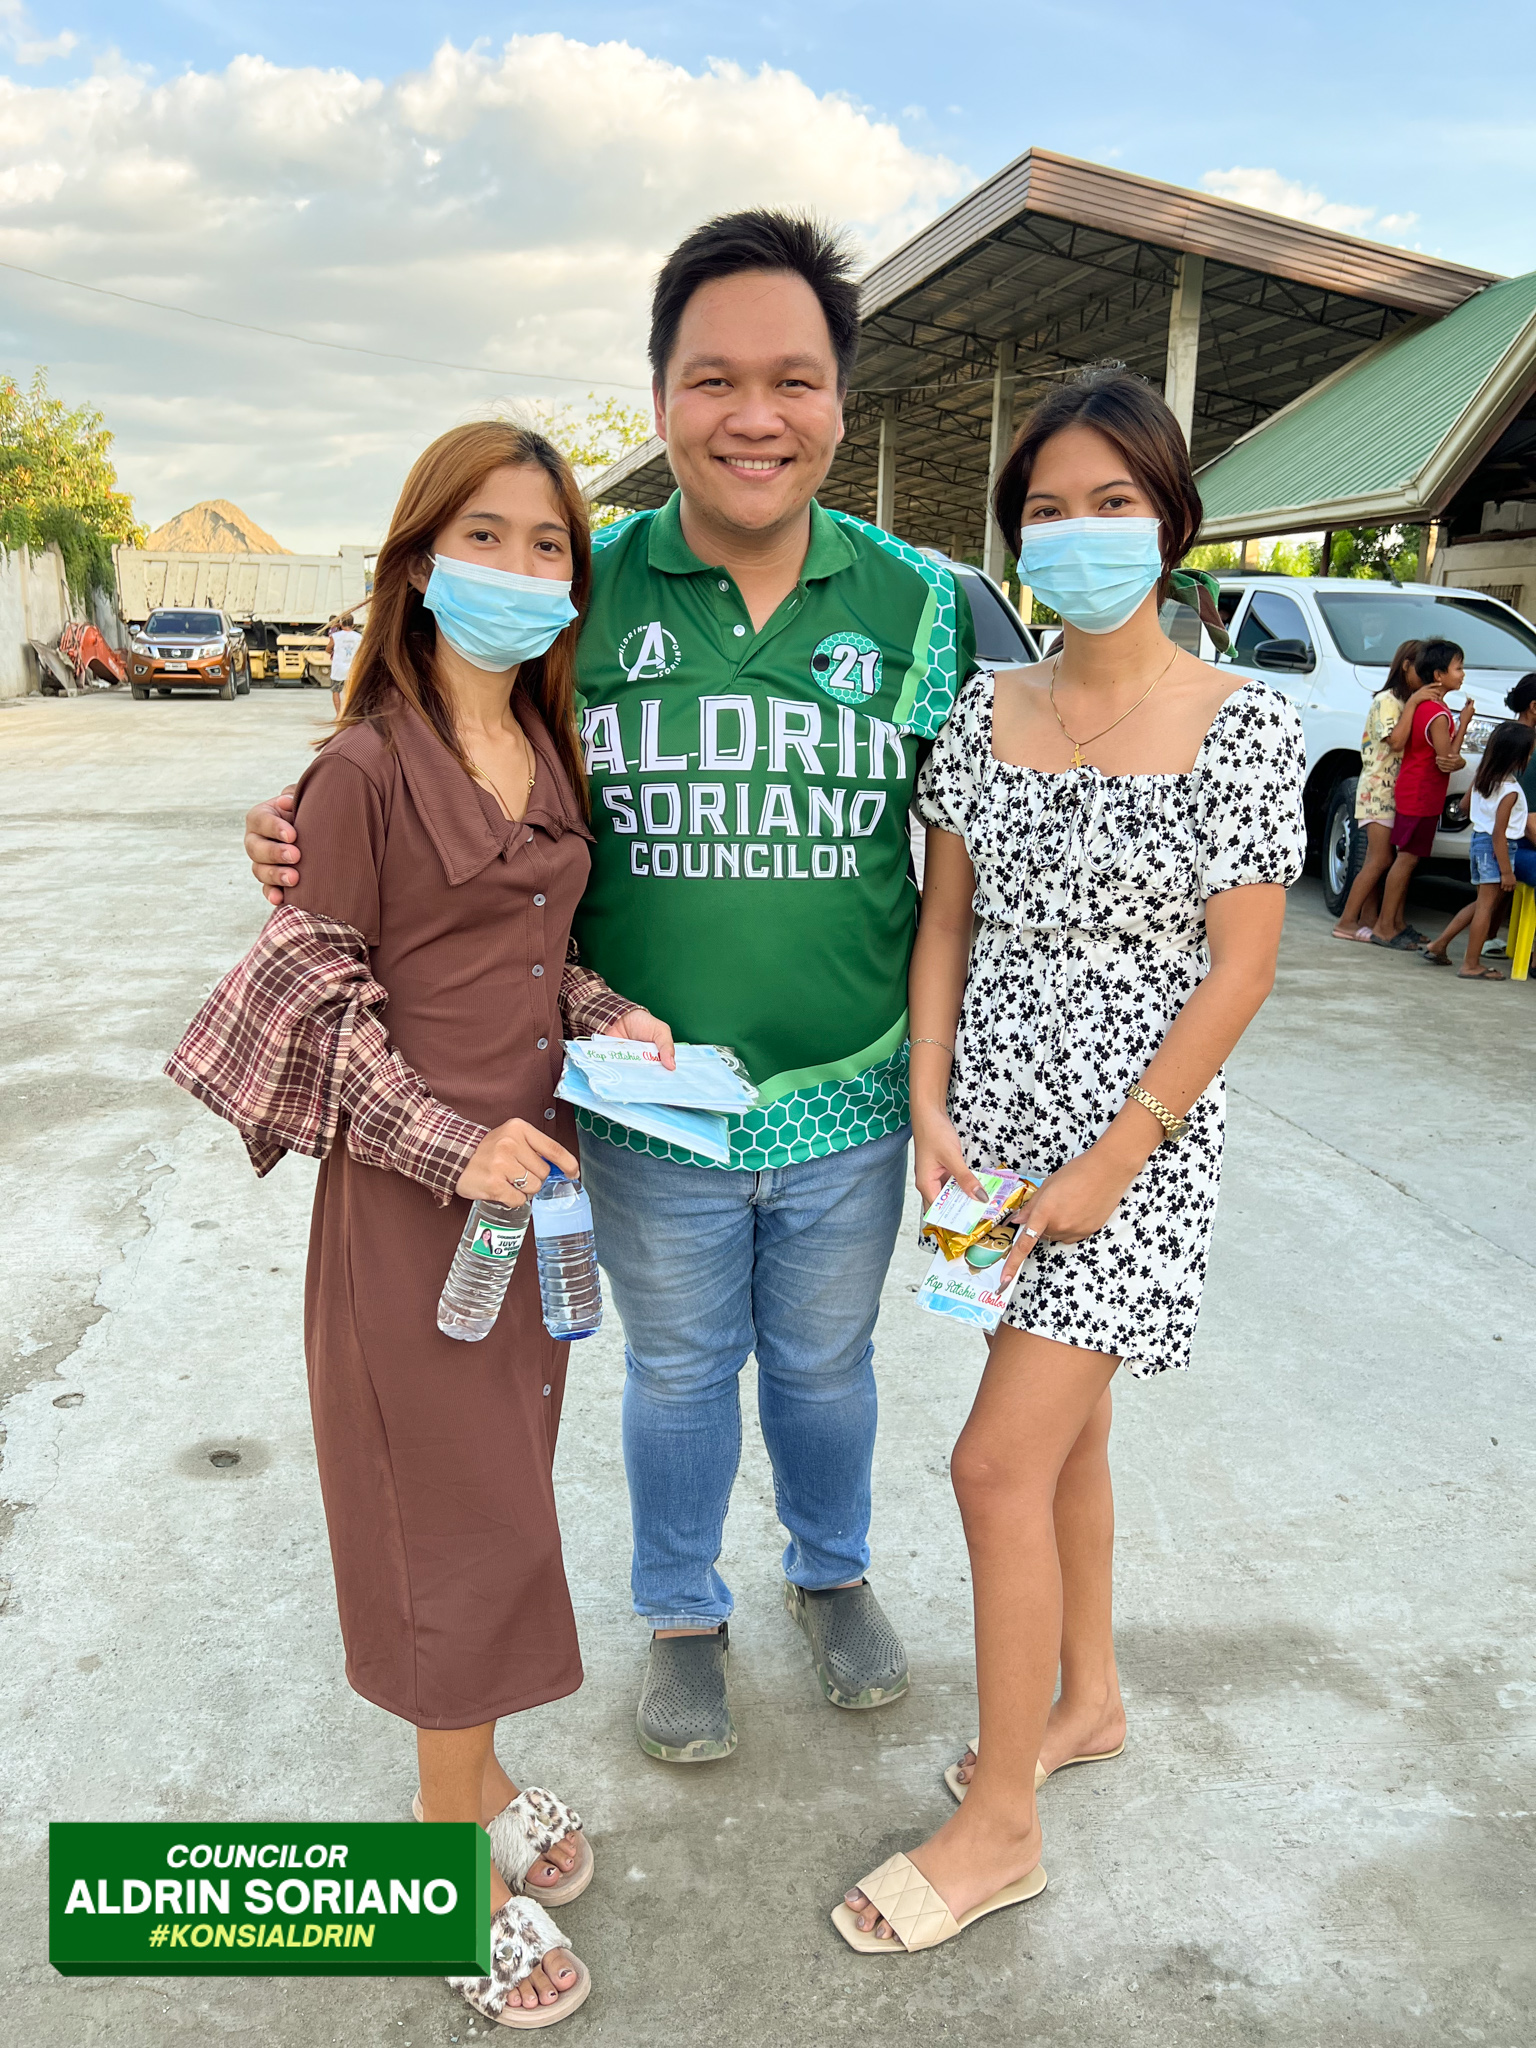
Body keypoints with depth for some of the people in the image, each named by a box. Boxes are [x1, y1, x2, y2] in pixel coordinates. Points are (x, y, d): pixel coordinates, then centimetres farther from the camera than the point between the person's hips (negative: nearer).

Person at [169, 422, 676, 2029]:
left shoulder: (548, 755, 7)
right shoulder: (366, 767, -14)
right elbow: (320, 995, -13)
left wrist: (609, 1018, -2)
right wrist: (454, 1142, -20)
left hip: (535, 1171, 7)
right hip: (412, 1188, -7)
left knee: (503, 1489, 19)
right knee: (466, 1518, 4)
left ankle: (470, 1777, 40)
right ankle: (464, 1858, 25)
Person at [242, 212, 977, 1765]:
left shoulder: (918, 603, -5)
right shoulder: (585, 591, -8)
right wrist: (323, 844, -17)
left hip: (850, 1104, 1)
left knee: (824, 1365, 23)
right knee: (677, 1373, 20)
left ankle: (832, 1572, 52)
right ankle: (682, 1616, 46)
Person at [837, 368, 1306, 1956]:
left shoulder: (1242, 727, -9)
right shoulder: (983, 713, 4)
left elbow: (1239, 969, -11)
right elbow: (944, 921, 7)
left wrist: (1112, 1161, -14)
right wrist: (930, 1103, -4)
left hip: (1131, 1135, -5)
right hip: (996, 1123, 5)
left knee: (1002, 1460, -6)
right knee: (1063, 1429, 19)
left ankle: (1000, 1826, 14)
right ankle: (1087, 1698, 42)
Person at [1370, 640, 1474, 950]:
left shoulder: (1423, 706, 11)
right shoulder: (1438, 714, -19)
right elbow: (1448, 757, -17)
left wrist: (1456, 761, -2)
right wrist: (1464, 723, -13)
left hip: (1413, 793, 10)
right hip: (1421, 796, -10)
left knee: (1407, 859, 12)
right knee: (1407, 859, -6)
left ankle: (1396, 924, 18)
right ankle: (1384, 928, -3)